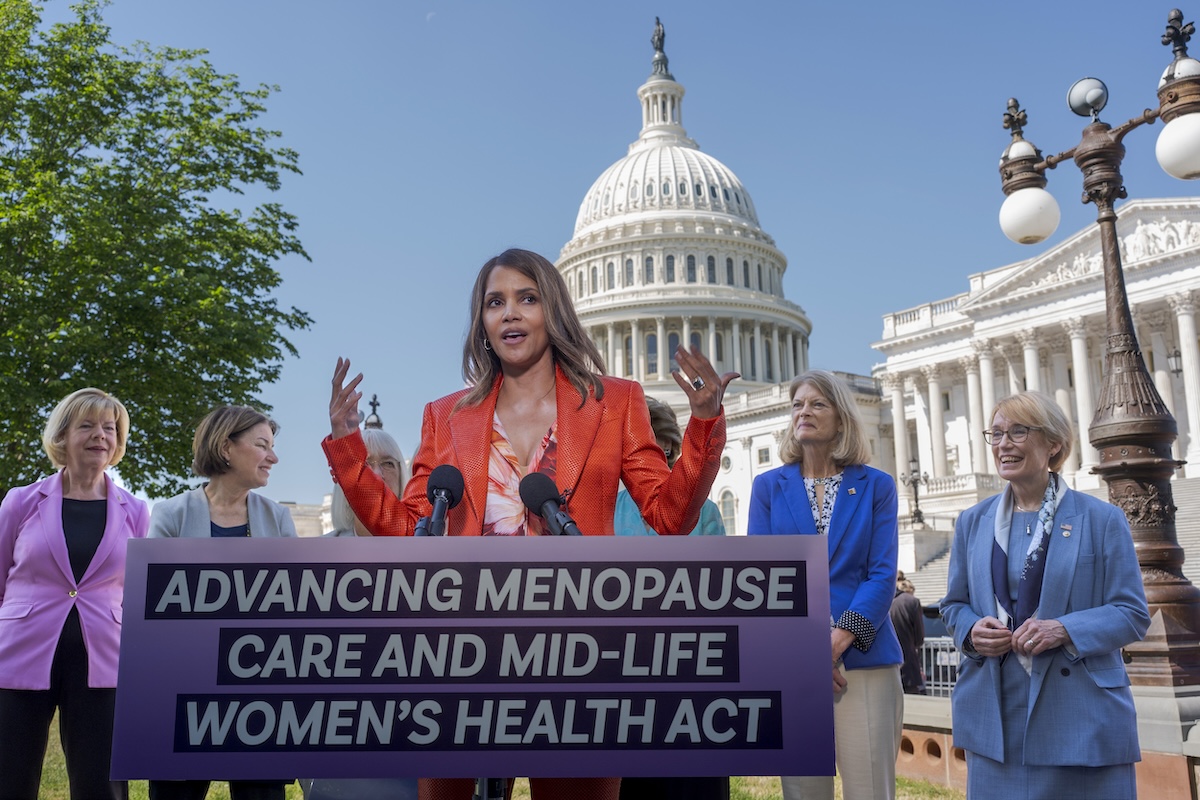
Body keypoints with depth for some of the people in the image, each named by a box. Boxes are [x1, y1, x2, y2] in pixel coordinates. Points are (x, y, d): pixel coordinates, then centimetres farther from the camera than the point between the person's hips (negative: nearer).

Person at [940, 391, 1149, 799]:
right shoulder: (973, 522, 9)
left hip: (1080, 717, -3)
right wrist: (972, 631, -8)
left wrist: (1066, 630, -19)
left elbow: (1133, 613, -3)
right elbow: (954, 604, 15)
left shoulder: (1101, 519, -1)